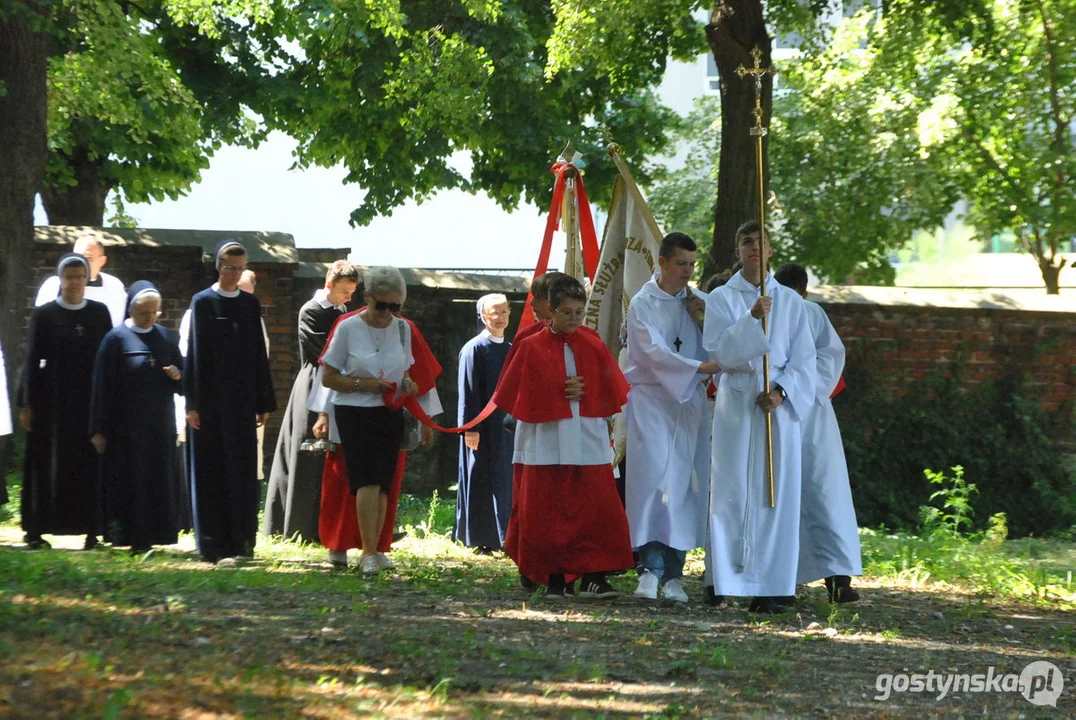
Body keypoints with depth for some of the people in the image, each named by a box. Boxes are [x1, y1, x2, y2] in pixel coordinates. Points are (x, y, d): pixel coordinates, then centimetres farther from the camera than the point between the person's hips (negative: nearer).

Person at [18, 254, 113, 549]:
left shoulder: (99, 313, 6)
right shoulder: (44, 314, 0)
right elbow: (32, 359, 0)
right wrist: (27, 404, -5)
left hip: (90, 399, 2)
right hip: (53, 400, -2)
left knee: (89, 466, 0)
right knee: (46, 466, -1)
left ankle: (91, 529, 2)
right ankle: (35, 529, 3)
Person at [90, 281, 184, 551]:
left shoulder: (166, 337, 10)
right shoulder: (116, 339, -3)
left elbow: (182, 383, 15)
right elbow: (103, 386, -5)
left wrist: (178, 375, -10)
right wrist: (100, 430, -9)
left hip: (160, 425, 4)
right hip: (127, 426, -4)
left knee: (158, 482, 3)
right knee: (128, 481, -4)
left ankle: (149, 535, 8)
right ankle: (131, 537, 0)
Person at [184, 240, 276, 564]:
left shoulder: (250, 304, 11)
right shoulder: (203, 302, -1)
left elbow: (259, 354, 12)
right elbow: (195, 354, -5)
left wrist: (264, 403, 9)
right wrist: (193, 403, -10)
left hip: (242, 400, 4)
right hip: (211, 400, -4)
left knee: (243, 472, 5)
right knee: (213, 471, -2)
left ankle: (243, 543, 10)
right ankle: (216, 546, 0)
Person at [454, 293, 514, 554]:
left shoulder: (510, 350, 13)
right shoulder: (474, 349, -7)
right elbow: (468, 392, -11)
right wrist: (470, 428, -17)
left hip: (507, 426, 6)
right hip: (483, 429, -6)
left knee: (505, 482, 6)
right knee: (481, 483, -3)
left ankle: (503, 537, 11)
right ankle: (480, 541, 2)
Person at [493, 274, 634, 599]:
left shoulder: (594, 347, 8)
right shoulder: (532, 348, 2)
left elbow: (612, 392, 8)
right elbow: (521, 396, -2)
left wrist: (584, 394, -7)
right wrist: (561, 392, -9)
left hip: (588, 444, 1)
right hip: (546, 446, -1)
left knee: (597, 509, -7)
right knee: (548, 513, 0)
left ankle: (593, 578, -6)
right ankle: (556, 579, 8)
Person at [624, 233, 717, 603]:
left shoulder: (693, 301, 12)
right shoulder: (644, 303, -3)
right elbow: (654, 351, -15)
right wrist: (699, 368, -27)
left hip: (689, 403, 5)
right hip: (652, 402, -5)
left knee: (685, 484, 0)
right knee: (654, 479, -16)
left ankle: (673, 573, 3)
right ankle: (650, 568, -19)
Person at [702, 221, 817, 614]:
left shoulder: (790, 302, 9)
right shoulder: (721, 299, 6)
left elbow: (804, 360, 7)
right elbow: (718, 352, -7)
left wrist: (781, 391, -9)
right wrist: (751, 318, -19)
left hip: (779, 404, 1)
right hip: (736, 401, -1)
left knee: (775, 493, -4)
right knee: (734, 492, -5)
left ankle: (769, 587, -4)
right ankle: (733, 581, -3)